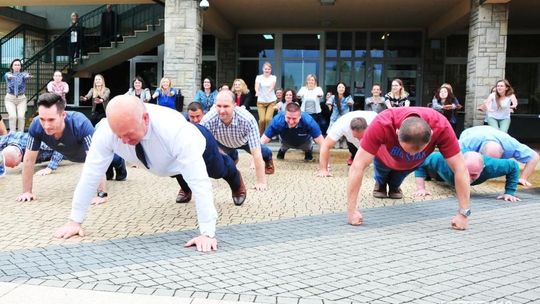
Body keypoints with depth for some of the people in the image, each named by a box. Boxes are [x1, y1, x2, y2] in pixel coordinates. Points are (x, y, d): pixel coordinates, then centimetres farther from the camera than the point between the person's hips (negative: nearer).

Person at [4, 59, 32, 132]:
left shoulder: (23, 74, 0)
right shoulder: (8, 74, 2)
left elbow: (26, 76, -25)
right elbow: (7, 76, -24)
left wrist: (28, 76, -51)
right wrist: (10, 76, -50)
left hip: (21, 98, 0)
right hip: (10, 98, 0)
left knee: (21, 116, -14)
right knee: (13, 116, -16)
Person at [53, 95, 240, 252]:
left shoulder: (176, 131, -51)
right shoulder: (106, 131, -39)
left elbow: (199, 181, -51)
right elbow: (90, 174, -30)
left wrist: (207, 233, -53)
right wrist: (75, 220, -26)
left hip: (196, 145, -3)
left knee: (220, 169, 30)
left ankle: (237, 183, 66)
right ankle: (185, 188, 72)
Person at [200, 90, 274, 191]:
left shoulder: (248, 120, -46)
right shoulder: (207, 121, -43)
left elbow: (256, 153, -42)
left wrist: (261, 181, -41)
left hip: (244, 141, -1)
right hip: (224, 143, 1)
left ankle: (268, 158, 58)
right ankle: (233, 158, 65)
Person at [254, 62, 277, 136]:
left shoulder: (273, 77, 2)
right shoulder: (259, 77, 1)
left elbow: (272, 86, -18)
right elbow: (256, 86, -18)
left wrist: (268, 91, -41)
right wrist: (257, 92, -42)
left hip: (271, 101, 0)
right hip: (261, 101, 0)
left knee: (268, 119, -14)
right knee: (262, 119, -10)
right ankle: (260, 135, 12)